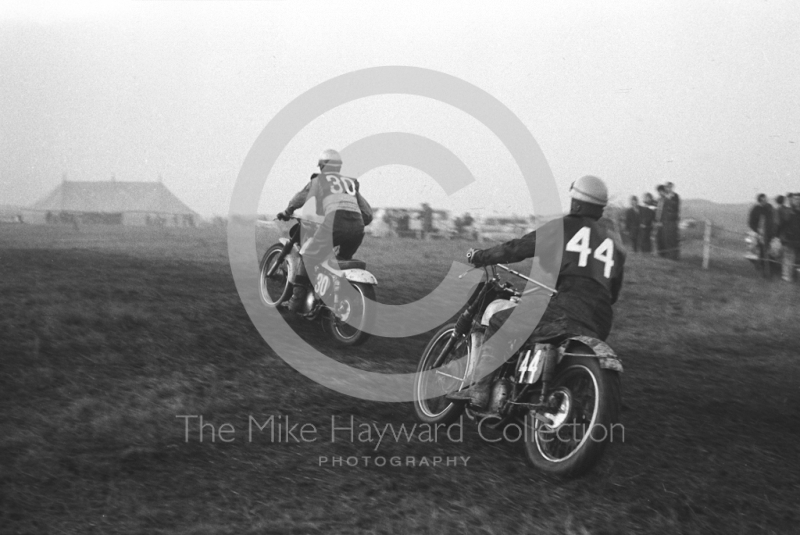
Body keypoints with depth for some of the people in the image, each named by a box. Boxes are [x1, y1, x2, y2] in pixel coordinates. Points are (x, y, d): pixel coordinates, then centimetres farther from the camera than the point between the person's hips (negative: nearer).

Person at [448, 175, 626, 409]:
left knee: (498, 322, 7)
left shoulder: (563, 227, 5)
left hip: (563, 311, -6)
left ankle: (480, 388, -1)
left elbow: (517, 249, 6)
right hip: (601, 325, 6)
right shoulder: (614, 240, 21)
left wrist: (478, 257, 18)